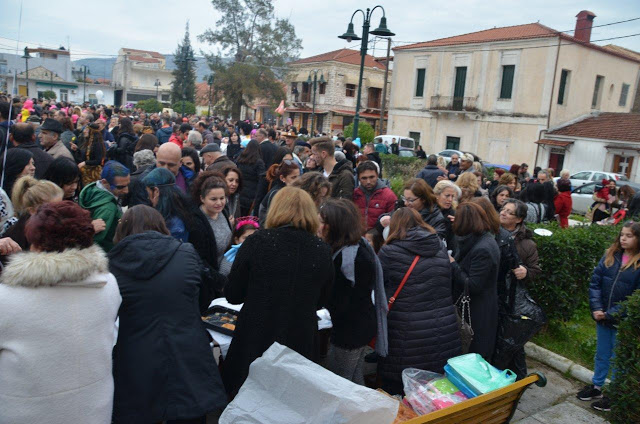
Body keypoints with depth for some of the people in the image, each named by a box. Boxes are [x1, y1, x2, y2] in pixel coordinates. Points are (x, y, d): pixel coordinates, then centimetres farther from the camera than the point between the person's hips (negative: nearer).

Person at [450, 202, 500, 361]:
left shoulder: (482, 249, -25)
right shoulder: (486, 239, 5)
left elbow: (473, 286, -24)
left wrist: (453, 264, -16)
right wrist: (453, 262, -1)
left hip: (478, 313, -9)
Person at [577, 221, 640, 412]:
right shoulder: (610, 256, 0)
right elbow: (595, 283, 0)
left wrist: (611, 314, -17)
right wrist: (596, 308, -10)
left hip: (624, 321, -4)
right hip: (602, 317, 4)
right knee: (601, 354, 19)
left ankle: (615, 395, 26)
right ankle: (596, 386, 36)